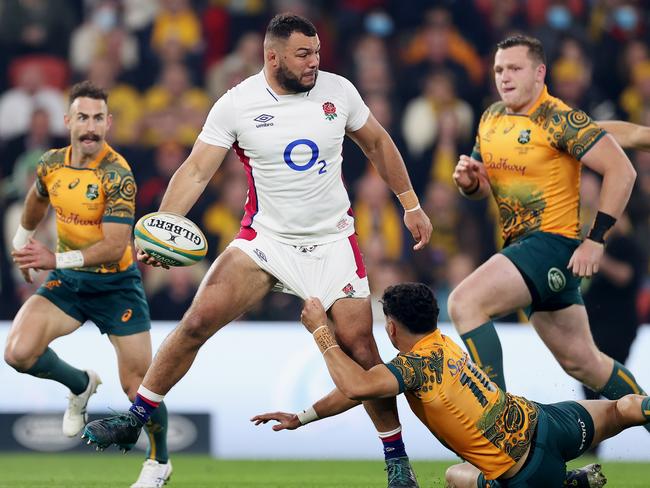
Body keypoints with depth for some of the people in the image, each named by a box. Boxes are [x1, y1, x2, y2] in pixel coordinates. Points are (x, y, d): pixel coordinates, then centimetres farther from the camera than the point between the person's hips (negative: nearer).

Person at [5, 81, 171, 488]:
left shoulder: (117, 175, -22)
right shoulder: (51, 164, -4)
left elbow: (115, 245, -28)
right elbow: (37, 200, 21)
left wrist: (58, 259, -39)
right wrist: (23, 240, 33)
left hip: (116, 283, -4)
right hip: (67, 283, 4)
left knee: (138, 384, -2)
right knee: (19, 352, -18)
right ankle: (81, 385, 14)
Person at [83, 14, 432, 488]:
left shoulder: (338, 91, -4)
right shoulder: (237, 105, -10)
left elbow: (377, 143, 12)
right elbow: (196, 170, -12)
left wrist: (411, 205, 14)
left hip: (332, 243, 1)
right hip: (265, 239, 0)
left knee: (360, 347, -7)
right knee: (198, 322, -13)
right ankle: (136, 418, 1)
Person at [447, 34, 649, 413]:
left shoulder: (558, 119, -14)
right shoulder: (492, 119, 10)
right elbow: (484, 187, 23)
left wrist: (596, 240, -20)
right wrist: (469, 183, -2)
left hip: (554, 242, -8)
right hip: (520, 247, 8)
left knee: (465, 303, -24)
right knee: (582, 361, 15)